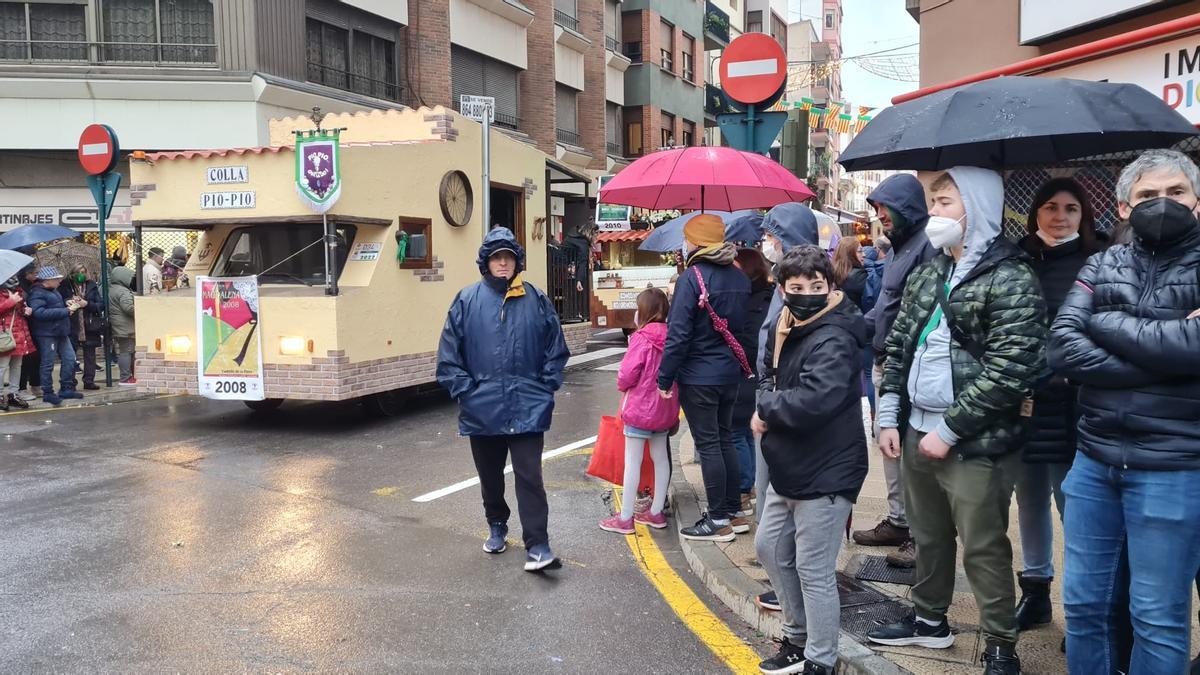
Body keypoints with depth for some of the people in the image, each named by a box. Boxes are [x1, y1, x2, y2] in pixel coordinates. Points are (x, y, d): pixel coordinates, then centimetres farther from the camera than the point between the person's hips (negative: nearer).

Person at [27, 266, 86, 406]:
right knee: (48, 364, -1)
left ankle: (66, 388, 21)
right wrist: (65, 311, -25)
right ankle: (48, 393, 8)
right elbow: (39, 312, -27)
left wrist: (66, 303, 7)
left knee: (70, 359, 10)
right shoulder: (37, 294, -14)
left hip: (60, 332, 9)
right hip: (46, 333, -9)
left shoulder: (53, 291, 16)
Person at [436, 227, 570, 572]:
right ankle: (497, 527, 38)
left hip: (528, 409, -1)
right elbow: (449, 353, 2)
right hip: (483, 410, 1)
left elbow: (556, 349, 9)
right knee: (490, 476, 17)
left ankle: (537, 547, -4)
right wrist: (465, 390, -4)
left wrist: (547, 387, 2)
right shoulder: (467, 300, 0)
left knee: (529, 476, -5)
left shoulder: (536, 300, 2)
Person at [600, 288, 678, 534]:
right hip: (666, 409, 7)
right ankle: (656, 512, 25)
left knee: (632, 461, 0)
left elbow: (627, 374, -17)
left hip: (640, 408, -7)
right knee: (660, 458, 15)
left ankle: (625, 518, 6)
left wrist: (621, 385, 3)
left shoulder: (642, 339, -17)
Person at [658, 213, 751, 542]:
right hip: (730, 372, 7)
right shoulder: (739, 278, 7)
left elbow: (679, 333, -18)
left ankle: (719, 521, 5)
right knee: (725, 440, 16)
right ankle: (734, 513, 23)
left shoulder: (692, 277, -16)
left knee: (708, 445, 0)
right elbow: (743, 325, 11)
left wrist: (665, 378, -13)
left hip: (698, 376, -7)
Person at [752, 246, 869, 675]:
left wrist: (767, 408, -17)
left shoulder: (832, 340, -22)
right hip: (789, 468, 10)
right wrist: (769, 405, -5)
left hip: (826, 474, -10)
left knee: (813, 570, -1)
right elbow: (770, 376, 18)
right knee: (771, 548, 21)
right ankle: (798, 638, 38)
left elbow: (813, 401, -36)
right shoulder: (788, 329, 7)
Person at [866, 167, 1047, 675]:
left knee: (983, 550, 2)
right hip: (917, 433, 7)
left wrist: (948, 430, -17)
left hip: (975, 446, -7)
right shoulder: (927, 274, 11)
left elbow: (1007, 372, -19)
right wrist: (889, 417, 5)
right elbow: (898, 347, 14)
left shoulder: (1012, 281, -12)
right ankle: (929, 620, 37)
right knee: (928, 536, 20)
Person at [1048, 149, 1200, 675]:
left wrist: (1106, 322, -10)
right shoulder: (1101, 267, 7)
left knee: (1157, 618, 7)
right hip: (1094, 459, 4)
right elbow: (1062, 350, -7)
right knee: (1083, 603, 13)